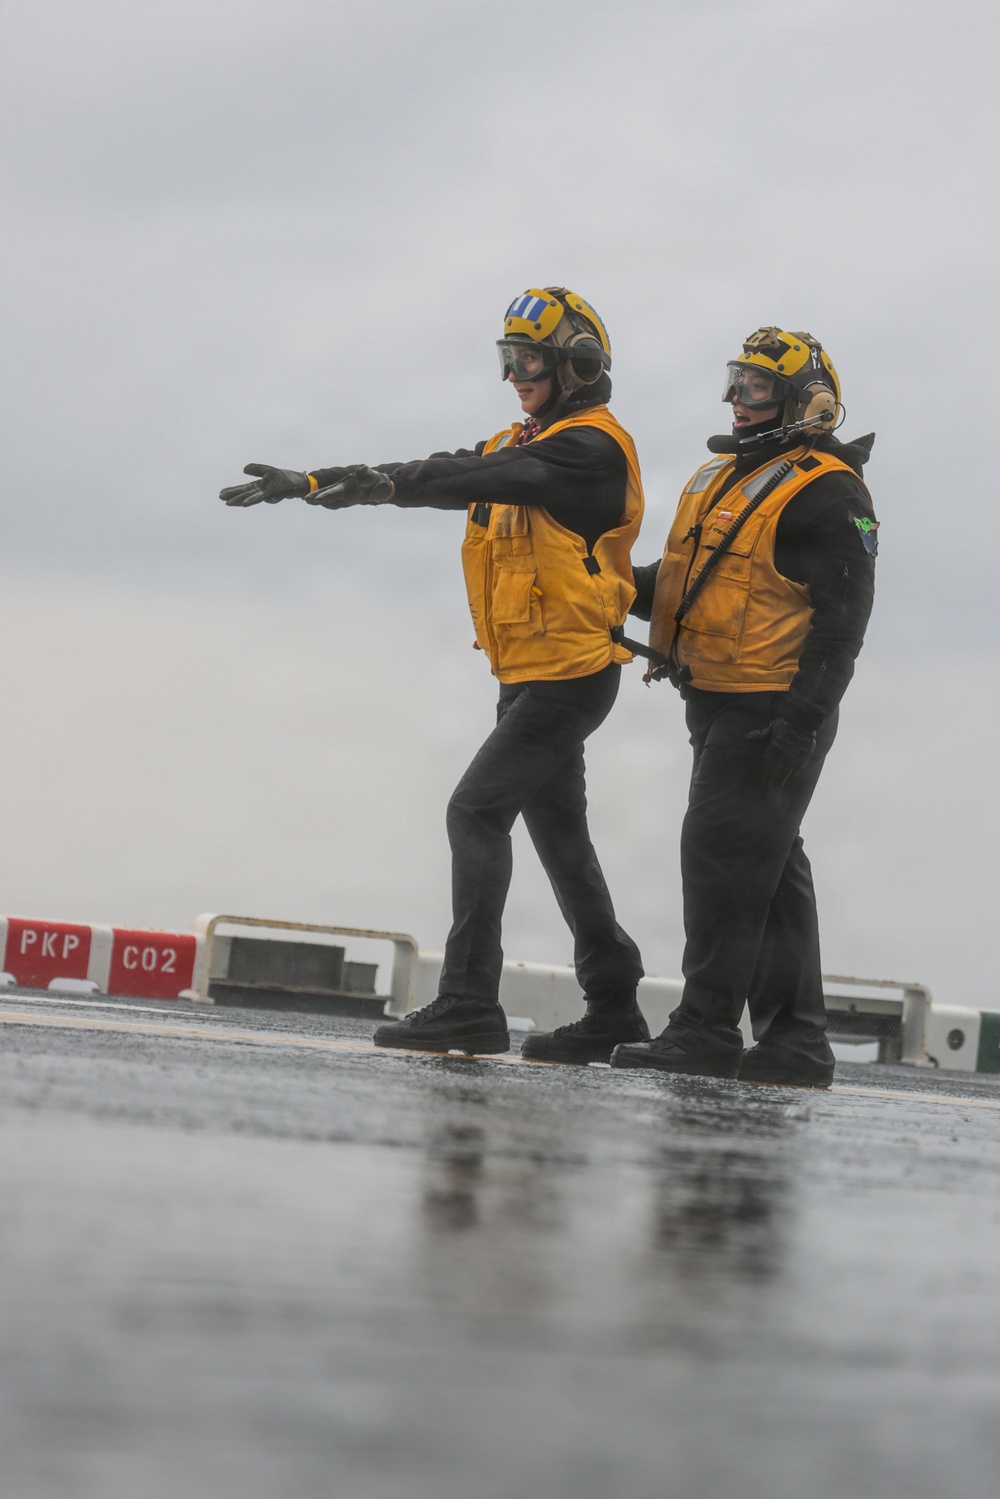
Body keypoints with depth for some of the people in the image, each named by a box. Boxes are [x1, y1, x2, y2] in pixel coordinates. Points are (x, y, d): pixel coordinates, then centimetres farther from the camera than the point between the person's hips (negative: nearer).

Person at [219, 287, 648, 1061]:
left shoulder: (592, 448, -14)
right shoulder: (521, 444, 15)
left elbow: (492, 478, -28)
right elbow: (456, 471, 9)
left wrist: (390, 483, -41)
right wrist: (307, 482, 1)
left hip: (570, 674, -10)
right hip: (529, 676, 10)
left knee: (478, 810, -15)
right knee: (559, 833, 14)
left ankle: (469, 1008, -17)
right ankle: (613, 1009, 22)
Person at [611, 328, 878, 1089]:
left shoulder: (826, 494, -11)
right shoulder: (724, 477, 18)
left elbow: (842, 617, -16)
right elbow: (684, 583, 25)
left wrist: (804, 718, -23)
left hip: (774, 711, -10)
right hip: (721, 708, 10)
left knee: (725, 854, -13)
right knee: (769, 869, 11)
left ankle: (706, 1030, -12)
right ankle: (796, 1040, 16)